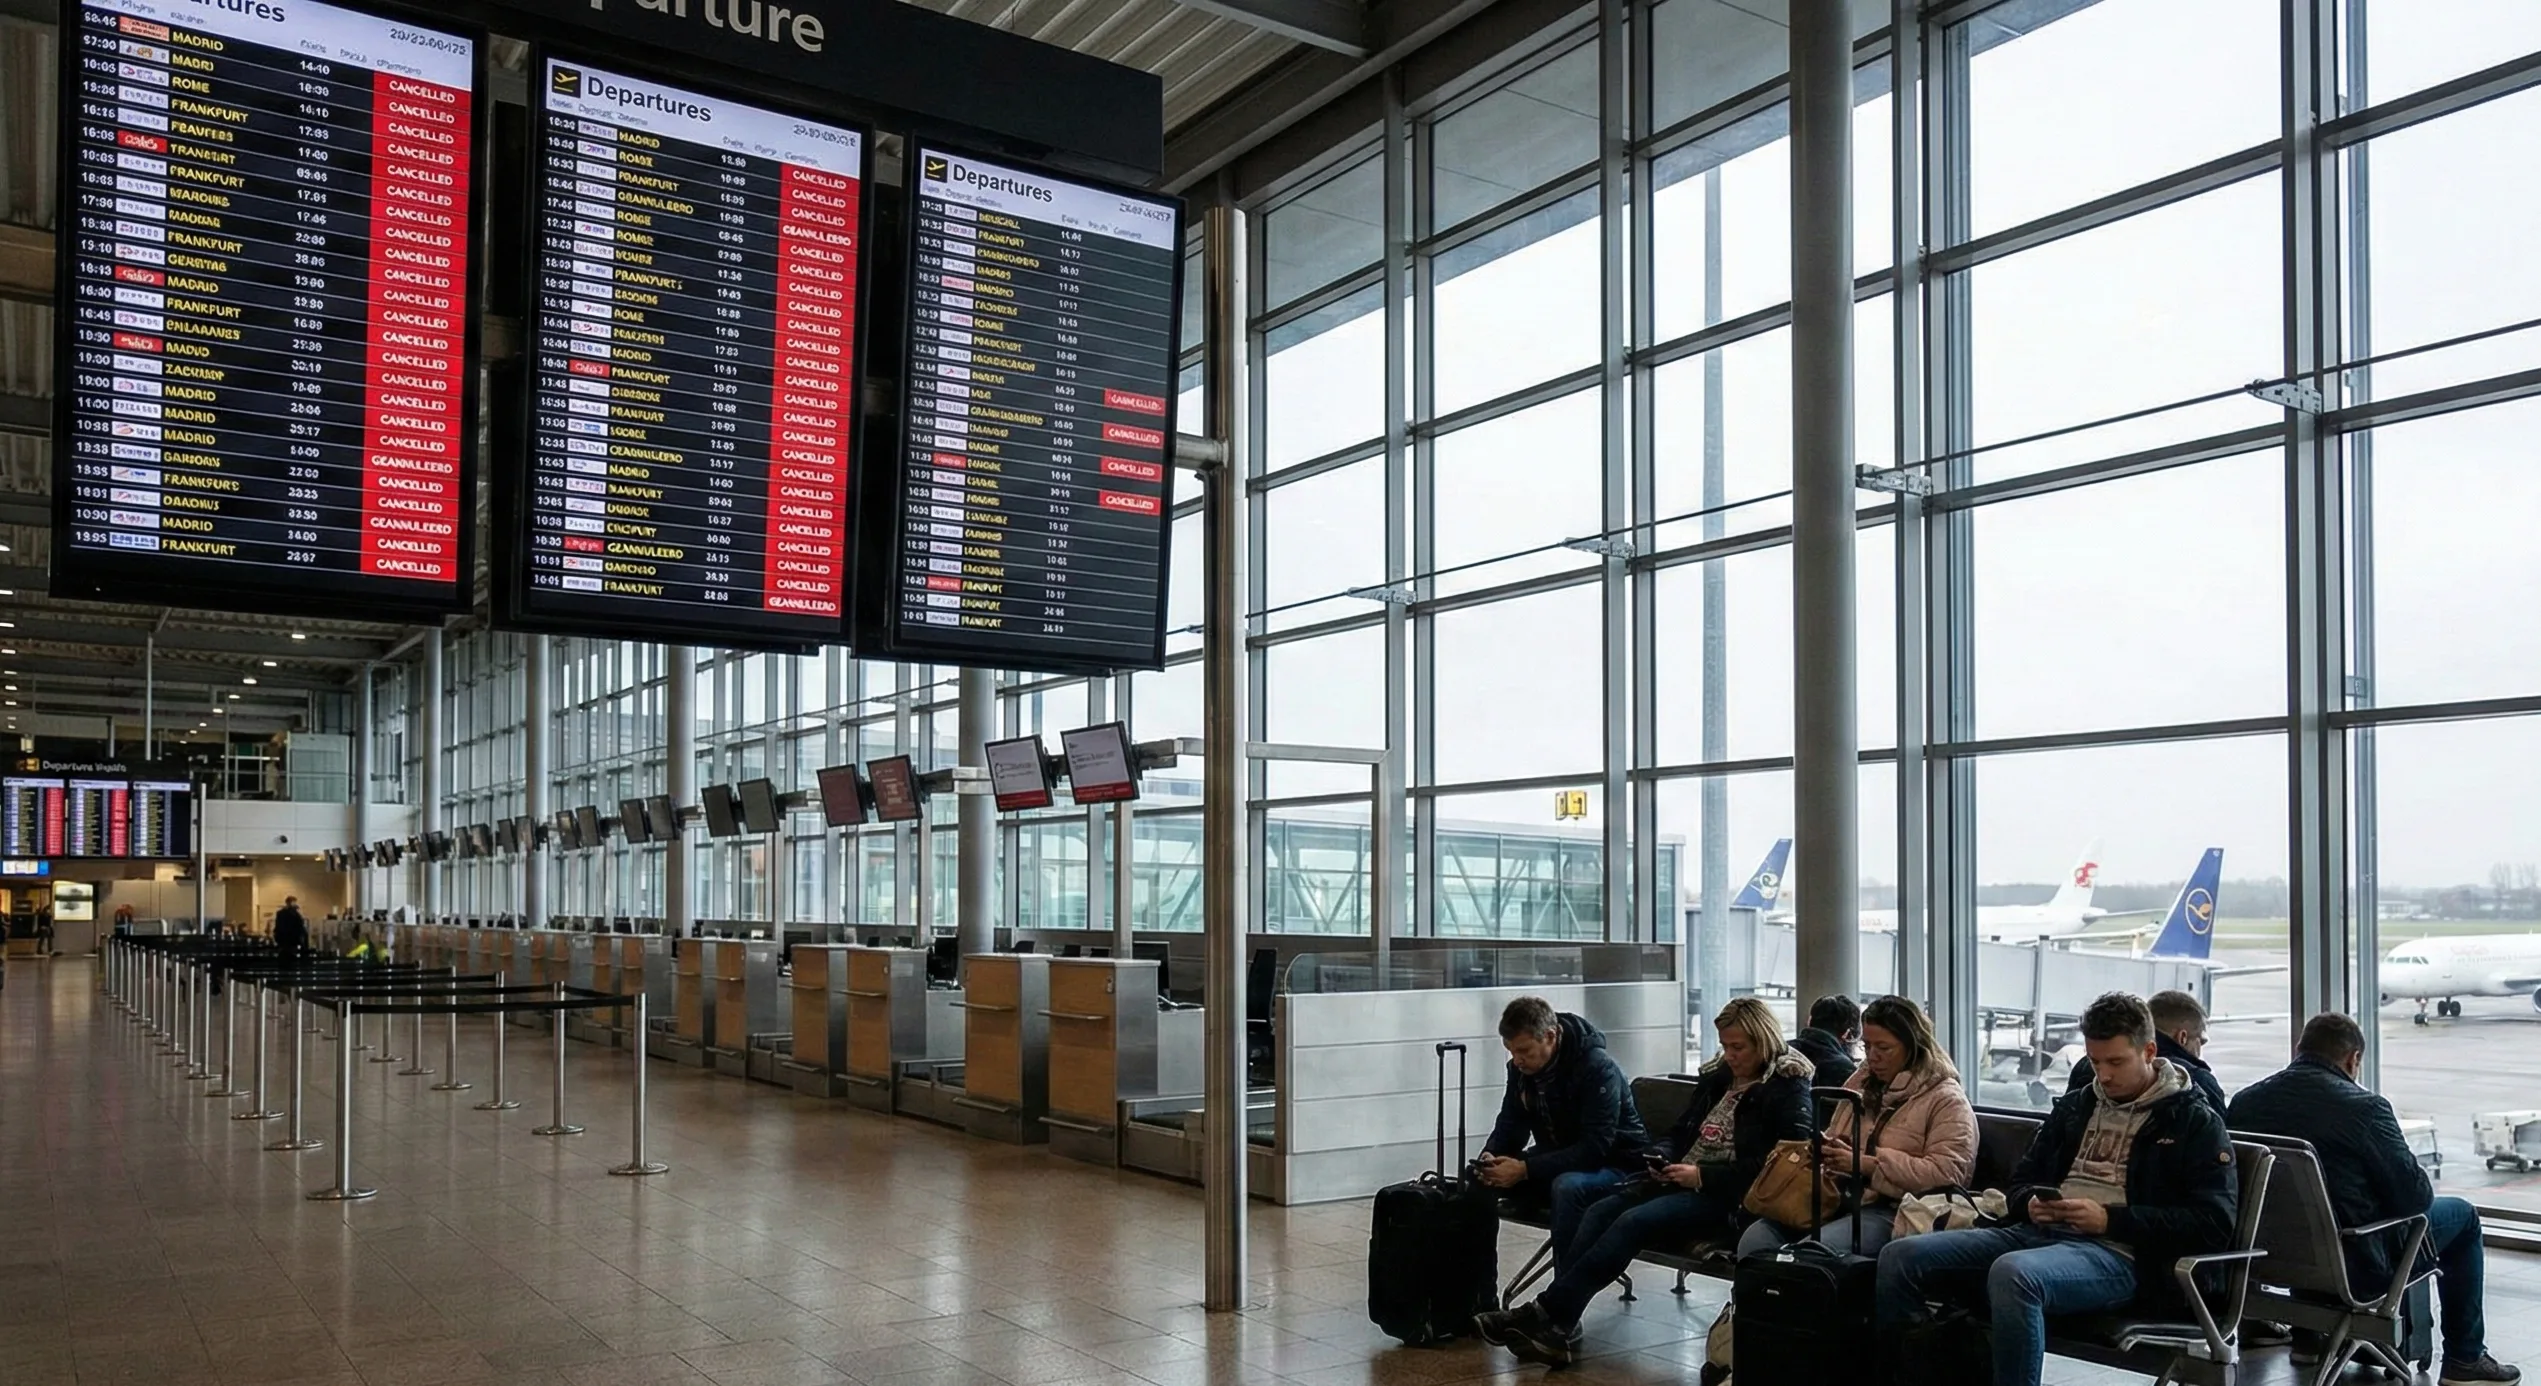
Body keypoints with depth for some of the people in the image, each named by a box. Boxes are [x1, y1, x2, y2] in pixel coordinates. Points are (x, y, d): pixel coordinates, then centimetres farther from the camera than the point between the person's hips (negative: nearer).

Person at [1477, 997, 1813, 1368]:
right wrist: (1665, 1163, 3)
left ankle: (1543, 1313, -27)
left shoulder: (1787, 1089, -5)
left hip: (1726, 1196, -8)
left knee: (1633, 1222, -27)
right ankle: (1556, 1329, -26)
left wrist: (1702, 1176, -18)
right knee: (1599, 1212, -16)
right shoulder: (1716, 1076, 17)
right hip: (1681, 1180, 8)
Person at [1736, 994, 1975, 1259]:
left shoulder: (1946, 1100, 0)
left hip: (1890, 1210, -7)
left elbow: (1947, 1173, -13)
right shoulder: (1862, 1081, 23)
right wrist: (1824, 1148, 8)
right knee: (1757, 1237, -20)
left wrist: (1868, 1164, -15)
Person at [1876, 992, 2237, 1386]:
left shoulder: (2195, 1122, 5)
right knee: (1900, 1257, -15)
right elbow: (2022, 1180, 29)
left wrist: (2110, 1219, -13)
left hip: (2118, 1253, -6)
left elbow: (2214, 1224, -6)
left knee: (2013, 1274, -40)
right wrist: (2030, 1204, 3)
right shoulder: (2074, 1107, 22)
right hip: (2038, 1233, 7)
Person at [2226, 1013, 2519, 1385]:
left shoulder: (2243, 1102, -5)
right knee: (2462, 1215, 18)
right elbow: (2416, 1195, -12)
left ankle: (2308, 1336, 40)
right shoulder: (2364, 1107, -19)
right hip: (2355, 1268, -5)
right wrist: (2414, 1169, 11)